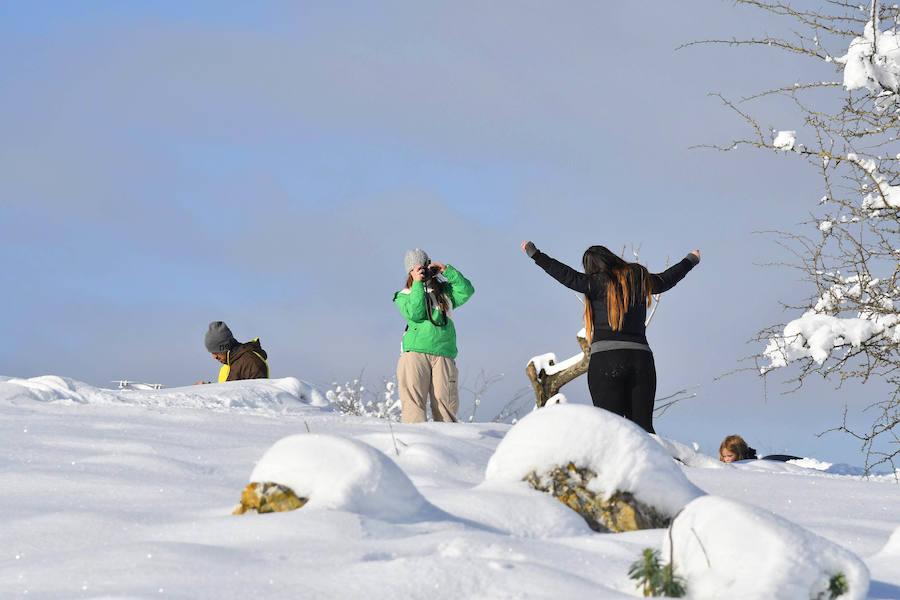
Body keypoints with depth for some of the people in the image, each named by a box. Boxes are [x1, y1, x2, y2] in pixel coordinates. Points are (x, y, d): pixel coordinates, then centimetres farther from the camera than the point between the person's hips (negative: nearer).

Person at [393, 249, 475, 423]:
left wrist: (446, 271, 3)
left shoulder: (445, 291, 23)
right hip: (415, 352, -2)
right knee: (413, 402, -14)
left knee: (445, 404, -7)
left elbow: (466, 291, 7)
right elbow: (415, 314, -3)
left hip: (443, 354, 2)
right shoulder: (404, 296, 16)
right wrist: (417, 284, -3)